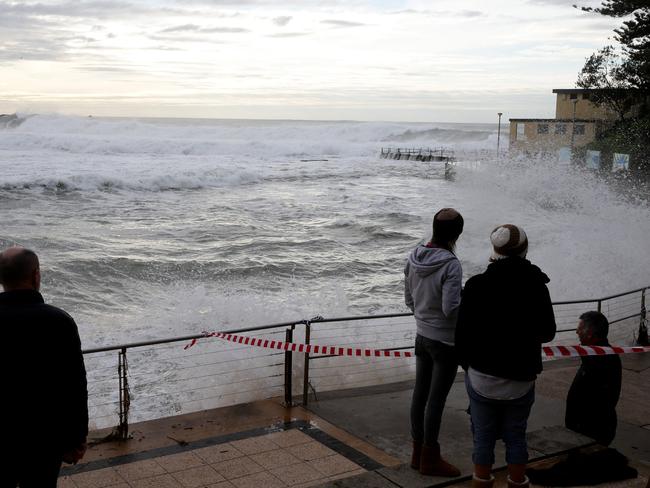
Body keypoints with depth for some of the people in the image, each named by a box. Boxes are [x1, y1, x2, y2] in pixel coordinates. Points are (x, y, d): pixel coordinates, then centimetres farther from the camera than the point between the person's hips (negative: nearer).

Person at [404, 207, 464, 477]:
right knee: (436, 399, 4)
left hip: (422, 336, 7)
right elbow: (451, 309, -23)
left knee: (420, 393, 15)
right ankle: (430, 458, 17)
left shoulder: (414, 258, -1)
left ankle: (418, 453, 27)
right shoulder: (450, 265, -23)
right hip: (445, 341, -7)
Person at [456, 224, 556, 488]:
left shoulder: (477, 285, -10)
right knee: (516, 436, 15)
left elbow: (462, 334, -6)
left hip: (483, 377, -1)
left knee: (483, 436, 11)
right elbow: (547, 332, 4)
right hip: (522, 378, 1)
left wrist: (467, 365, 10)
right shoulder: (537, 286, -6)